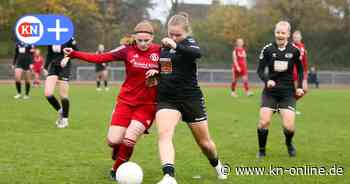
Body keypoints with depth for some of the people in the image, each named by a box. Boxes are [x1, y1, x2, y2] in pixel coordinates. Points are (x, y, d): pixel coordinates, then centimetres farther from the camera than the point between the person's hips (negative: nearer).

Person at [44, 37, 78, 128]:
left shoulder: (69, 38, -11)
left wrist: (67, 57, -19)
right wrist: (46, 67, 14)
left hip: (64, 67, -4)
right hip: (53, 66, 4)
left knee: (63, 95, 0)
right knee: (48, 93, -9)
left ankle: (65, 119, 18)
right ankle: (60, 111, 17)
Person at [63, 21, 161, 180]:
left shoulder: (159, 51, -3)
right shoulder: (127, 50, -8)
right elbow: (100, 58, -12)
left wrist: (157, 72, -13)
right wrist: (74, 54, -21)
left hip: (147, 105, 0)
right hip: (126, 101, 0)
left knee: (129, 140, -14)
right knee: (113, 141, -6)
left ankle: (117, 170, 13)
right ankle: (117, 149, 33)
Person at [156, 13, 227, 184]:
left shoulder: (189, 42, -10)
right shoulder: (165, 45, 8)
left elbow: (197, 53, -35)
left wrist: (176, 46, -49)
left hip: (191, 99, -4)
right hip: (166, 99, 4)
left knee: (204, 142, 11)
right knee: (164, 134, -25)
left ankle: (217, 165, 43)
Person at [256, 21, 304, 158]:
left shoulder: (294, 50, -3)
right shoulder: (267, 49, -5)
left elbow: (300, 69, 12)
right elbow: (260, 70, 0)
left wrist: (300, 87, 1)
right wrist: (267, 80, -19)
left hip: (288, 92, 0)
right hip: (270, 91, 0)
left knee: (289, 126, -9)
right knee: (264, 122, -12)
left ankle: (289, 143, 26)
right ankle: (262, 150, 12)